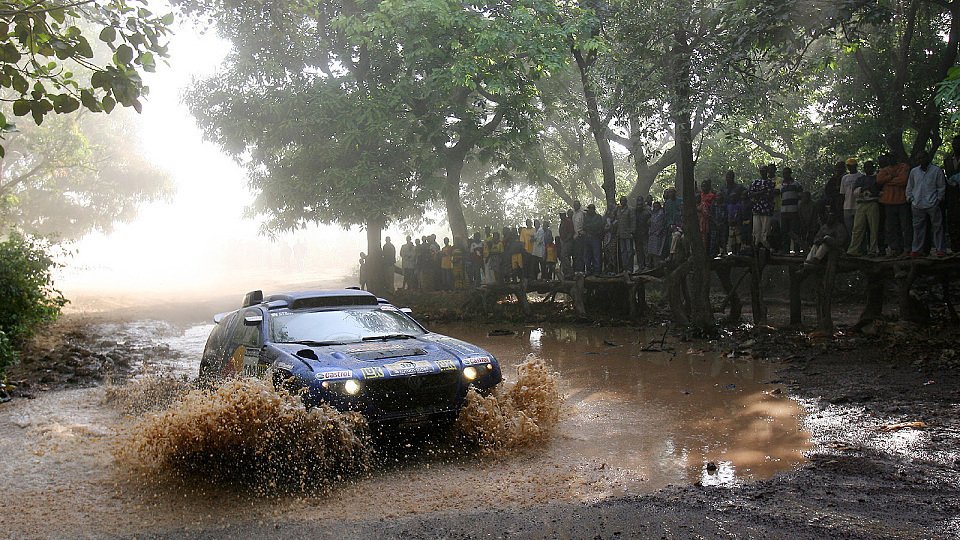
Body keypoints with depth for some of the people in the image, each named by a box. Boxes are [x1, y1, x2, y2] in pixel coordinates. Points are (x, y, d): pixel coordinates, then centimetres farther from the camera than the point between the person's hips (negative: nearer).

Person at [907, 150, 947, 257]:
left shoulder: (937, 170, 1)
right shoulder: (914, 171, 10)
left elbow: (941, 187, 4)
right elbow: (909, 187, 16)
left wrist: (938, 199, -2)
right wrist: (910, 198, 6)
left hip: (932, 205, -3)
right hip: (917, 205, 3)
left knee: (937, 227, 2)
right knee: (918, 228, 7)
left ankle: (940, 249, 8)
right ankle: (916, 249, 13)